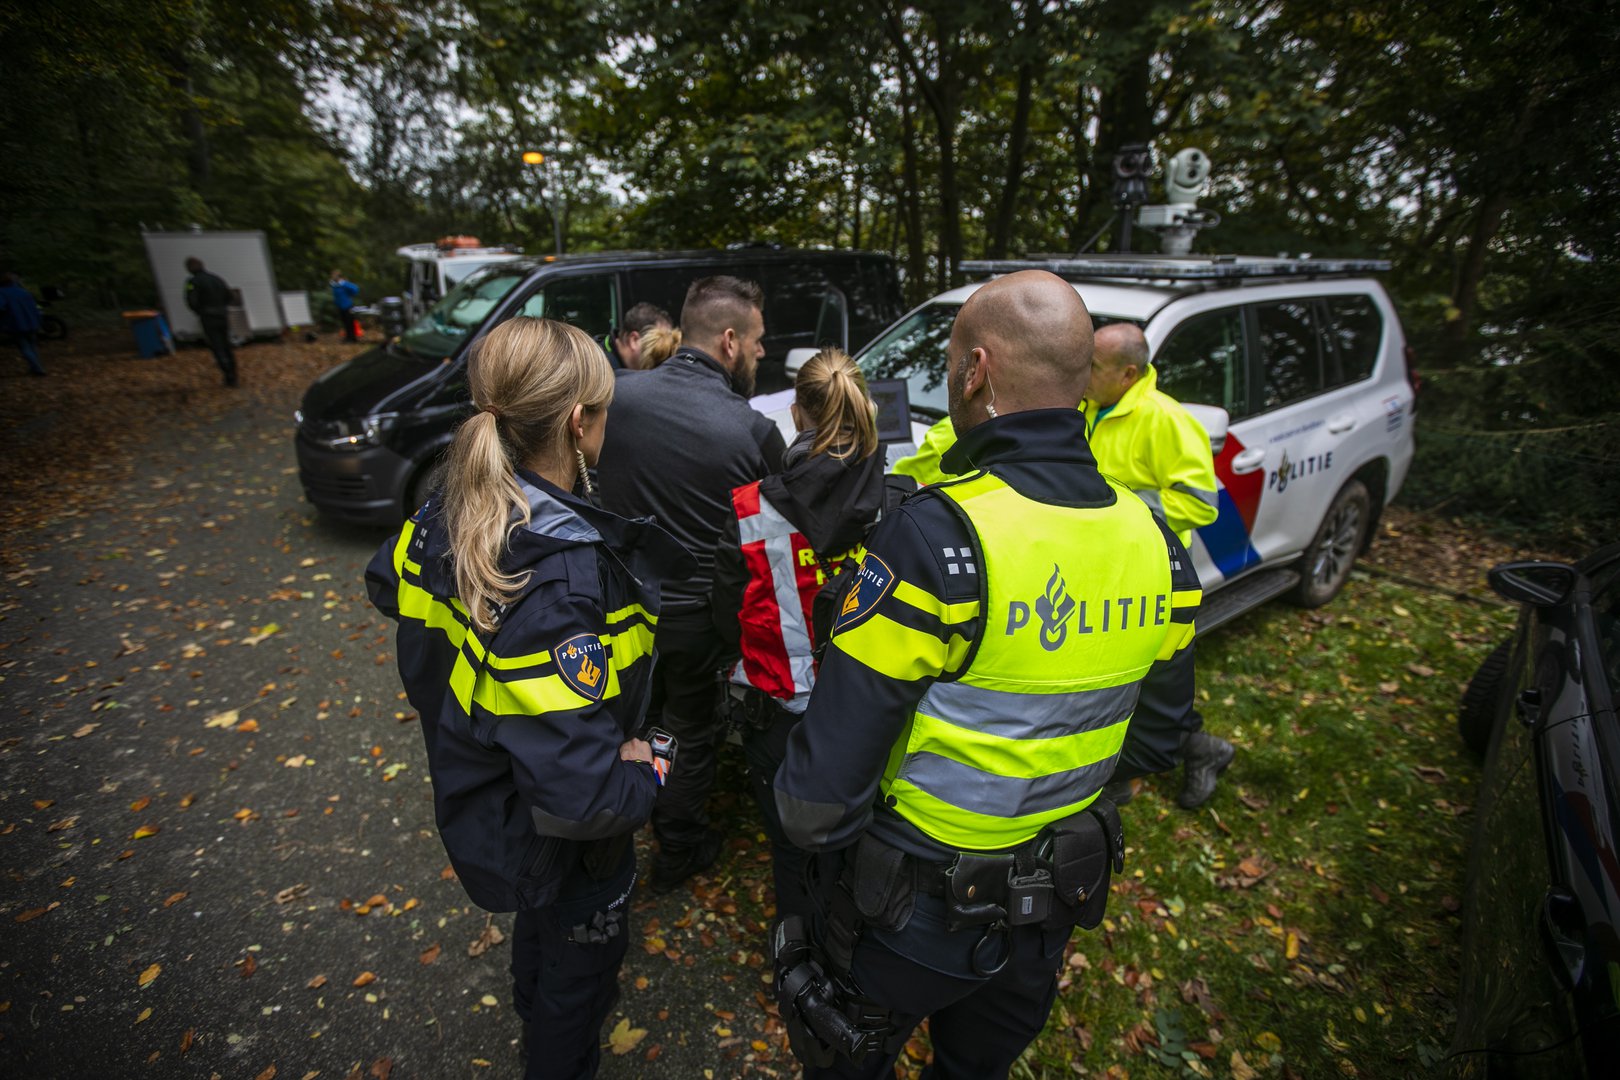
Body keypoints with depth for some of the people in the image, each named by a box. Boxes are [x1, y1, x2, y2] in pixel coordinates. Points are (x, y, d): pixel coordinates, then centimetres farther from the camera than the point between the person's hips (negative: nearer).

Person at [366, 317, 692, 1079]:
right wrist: (642, 774, -21)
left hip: (490, 784, 8)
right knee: (582, 953, 24)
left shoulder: (460, 508, -15)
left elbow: (390, 581, 7)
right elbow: (578, 792, -41)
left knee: (541, 924, 37)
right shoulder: (561, 576, -41)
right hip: (558, 836, -8)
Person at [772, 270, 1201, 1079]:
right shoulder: (1156, 543, -9)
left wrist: (805, 820, -7)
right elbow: (1155, 731, 4)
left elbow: (826, 781, -28)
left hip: (915, 913, -5)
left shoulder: (932, 538, -32)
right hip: (1056, 905, 6)